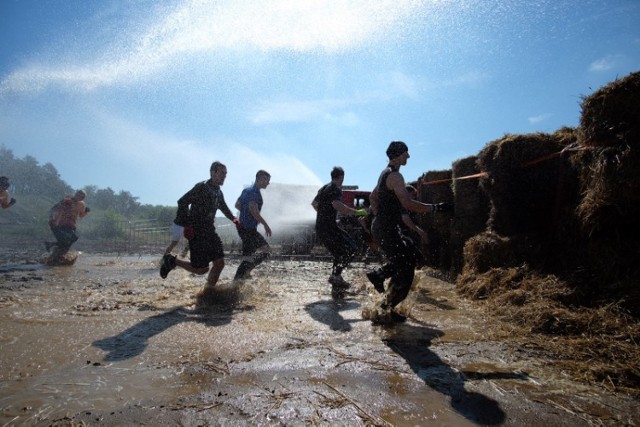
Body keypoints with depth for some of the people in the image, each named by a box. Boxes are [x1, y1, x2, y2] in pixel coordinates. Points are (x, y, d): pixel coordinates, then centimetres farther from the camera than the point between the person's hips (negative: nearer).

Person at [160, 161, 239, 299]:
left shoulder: (218, 192, 12)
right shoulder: (202, 187, -13)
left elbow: (223, 207, 32)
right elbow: (182, 202, -19)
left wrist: (233, 218, 17)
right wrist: (186, 224, -24)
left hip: (209, 231, 8)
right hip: (196, 233, -8)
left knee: (219, 263, 0)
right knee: (201, 269, -6)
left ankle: (206, 293, 13)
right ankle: (171, 261, 15)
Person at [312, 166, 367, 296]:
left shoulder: (324, 188, 19)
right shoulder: (335, 189, -10)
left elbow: (314, 203, 31)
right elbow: (337, 205, -29)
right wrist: (357, 212, -22)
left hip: (320, 227, 10)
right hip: (329, 226, -10)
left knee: (338, 254, 14)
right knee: (350, 249, -9)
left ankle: (336, 287, 15)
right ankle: (336, 275, -13)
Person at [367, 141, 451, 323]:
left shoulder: (386, 173, 15)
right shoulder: (395, 176, -17)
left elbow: (373, 196, 27)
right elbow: (408, 204, -27)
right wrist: (436, 207, -21)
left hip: (382, 226, 10)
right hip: (387, 229, -10)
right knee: (403, 274, -5)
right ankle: (383, 312, 2)